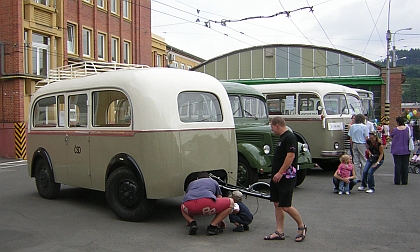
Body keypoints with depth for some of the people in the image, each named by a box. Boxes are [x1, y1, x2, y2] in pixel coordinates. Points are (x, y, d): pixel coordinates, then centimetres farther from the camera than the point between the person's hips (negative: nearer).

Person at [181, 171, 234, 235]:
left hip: (189, 206, 4)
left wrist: (188, 221, 70)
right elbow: (220, 201, 44)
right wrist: (220, 220, 59)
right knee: (231, 202, 20)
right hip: (206, 204, -3)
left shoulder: (191, 183, 41)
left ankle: (192, 222, 11)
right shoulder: (213, 182, 37)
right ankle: (212, 226, 14)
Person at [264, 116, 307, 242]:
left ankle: (301, 227, 15)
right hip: (277, 177, 10)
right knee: (277, 204, 9)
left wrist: (280, 173, -21)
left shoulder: (290, 137, -14)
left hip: (286, 177, -10)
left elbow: (290, 156, -22)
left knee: (286, 206, -6)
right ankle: (279, 232, 14)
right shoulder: (282, 137, 16)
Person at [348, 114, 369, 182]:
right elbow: (366, 138, -9)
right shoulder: (364, 127, -8)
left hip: (354, 144, 4)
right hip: (362, 145, -4)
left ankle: (357, 178, 9)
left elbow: (350, 138, 7)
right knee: (363, 161, 3)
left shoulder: (352, 126, 4)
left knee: (356, 162, 7)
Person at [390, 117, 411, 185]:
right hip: (406, 150, 2)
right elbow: (410, 137, 6)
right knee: (405, 165, 8)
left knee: (397, 165, 3)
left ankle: (397, 181, 5)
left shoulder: (395, 130, -11)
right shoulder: (407, 129, -4)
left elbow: (391, 136, 5)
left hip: (397, 150, -2)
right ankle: (404, 181, 11)